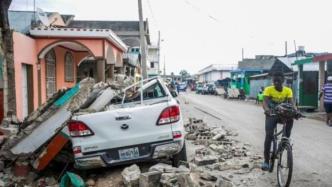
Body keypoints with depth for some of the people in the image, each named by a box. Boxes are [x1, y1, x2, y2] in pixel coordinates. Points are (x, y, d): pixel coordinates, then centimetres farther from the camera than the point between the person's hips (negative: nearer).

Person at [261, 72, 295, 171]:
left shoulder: (288, 90, -7)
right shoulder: (268, 89, -13)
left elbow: (291, 103, -17)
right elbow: (265, 102, -25)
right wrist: (267, 110, -48)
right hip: (271, 115, -2)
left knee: (290, 119, -32)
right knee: (269, 135, -16)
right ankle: (266, 161, -8)